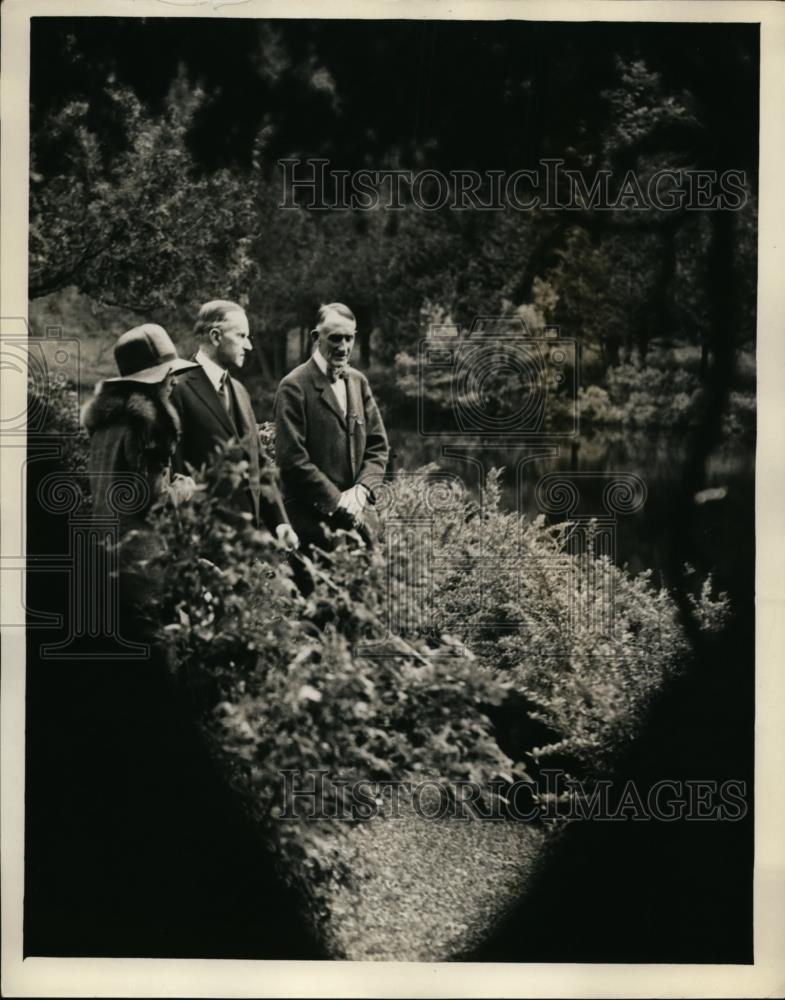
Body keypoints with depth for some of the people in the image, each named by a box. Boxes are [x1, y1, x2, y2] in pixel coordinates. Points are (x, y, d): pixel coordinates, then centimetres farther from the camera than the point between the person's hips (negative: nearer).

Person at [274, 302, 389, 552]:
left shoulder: (358, 381, 12)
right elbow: (292, 458, -14)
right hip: (313, 518, -6)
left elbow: (378, 445, 12)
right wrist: (337, 501, -14)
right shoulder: (294, 387, -9)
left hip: (360, 516, 6)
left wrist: (361, 489, -5)